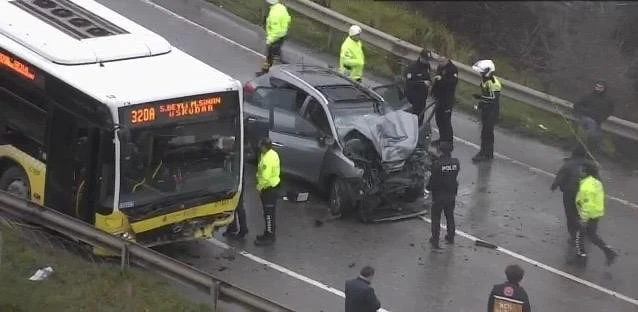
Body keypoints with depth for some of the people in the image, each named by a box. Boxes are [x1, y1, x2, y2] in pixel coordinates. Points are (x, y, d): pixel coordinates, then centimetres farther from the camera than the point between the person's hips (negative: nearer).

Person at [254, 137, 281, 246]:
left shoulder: (267, 159, -26)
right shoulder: (272, 153, 6)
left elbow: (265, 177, -29)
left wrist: (259, 187, -14)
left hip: (269, 188, -10)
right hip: (272, 185, 10)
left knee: (269, 213, -3)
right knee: (269, 212, 18)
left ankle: (269, 237, 3)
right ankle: (268, 233, 28)